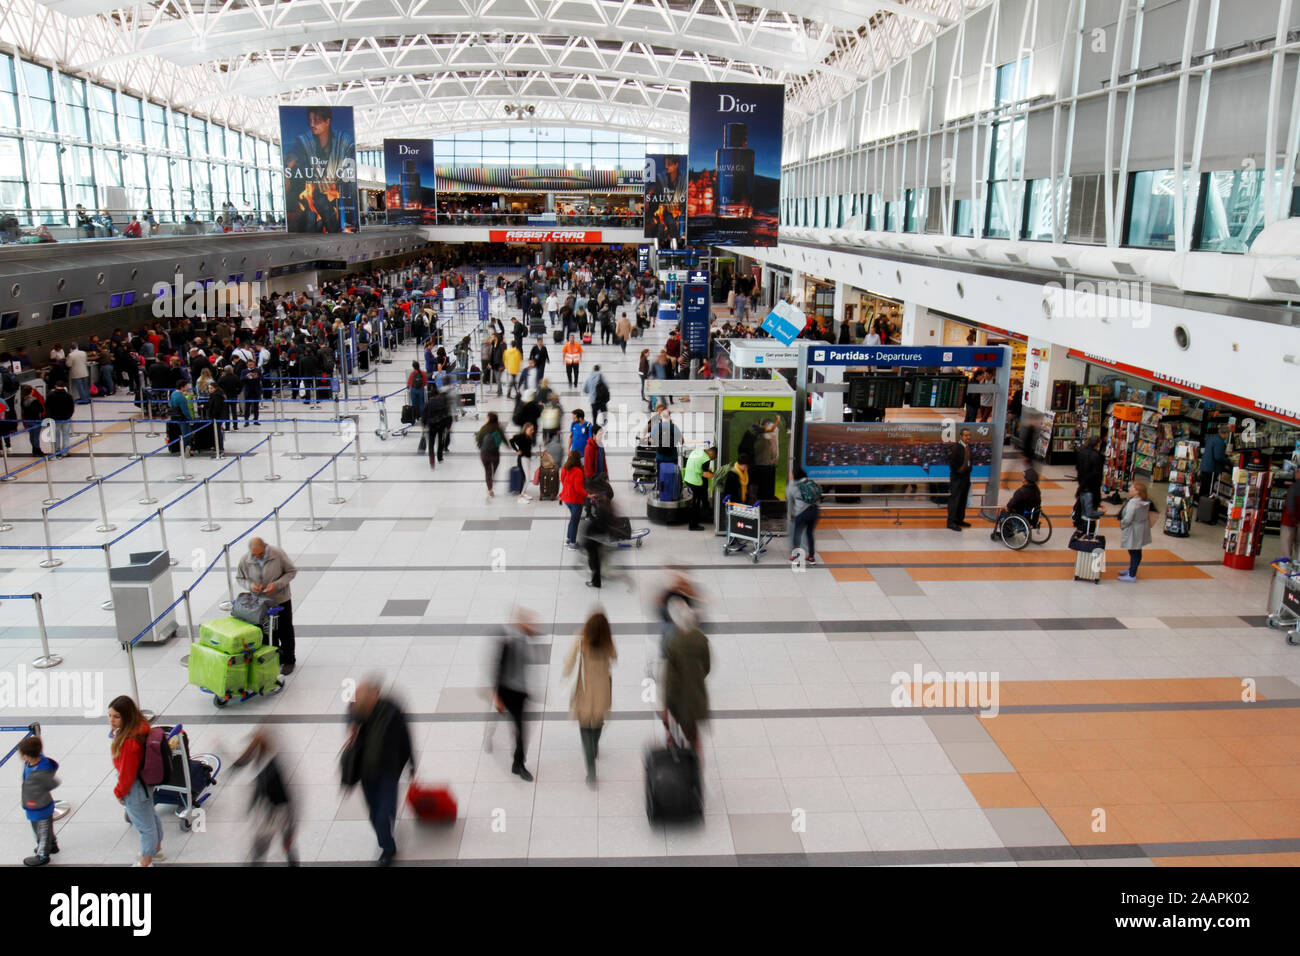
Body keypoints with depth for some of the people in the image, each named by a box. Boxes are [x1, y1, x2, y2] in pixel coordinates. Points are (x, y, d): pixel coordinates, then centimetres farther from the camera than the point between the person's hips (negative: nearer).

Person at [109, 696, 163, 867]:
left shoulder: (129, 742, -36)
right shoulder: (140, 728, -11)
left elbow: (127, 773, -24)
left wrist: (119, 792, -10)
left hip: (134, 789, -9)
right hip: (146, 782, 9)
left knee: (144, 825, 12)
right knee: (151, 816, 28)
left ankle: (146, 862, 33)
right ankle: (156, 849, 50)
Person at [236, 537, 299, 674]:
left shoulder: (278, 554, -19)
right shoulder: (245, 560, -11)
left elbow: (292, 571, -10)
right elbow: (240, 578, 4)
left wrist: (276, 585, -22)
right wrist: (250, 585, -17)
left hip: (281, 600, -2)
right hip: (260, 602, 3)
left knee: (285, 632, 10)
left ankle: (289, 660, 27)